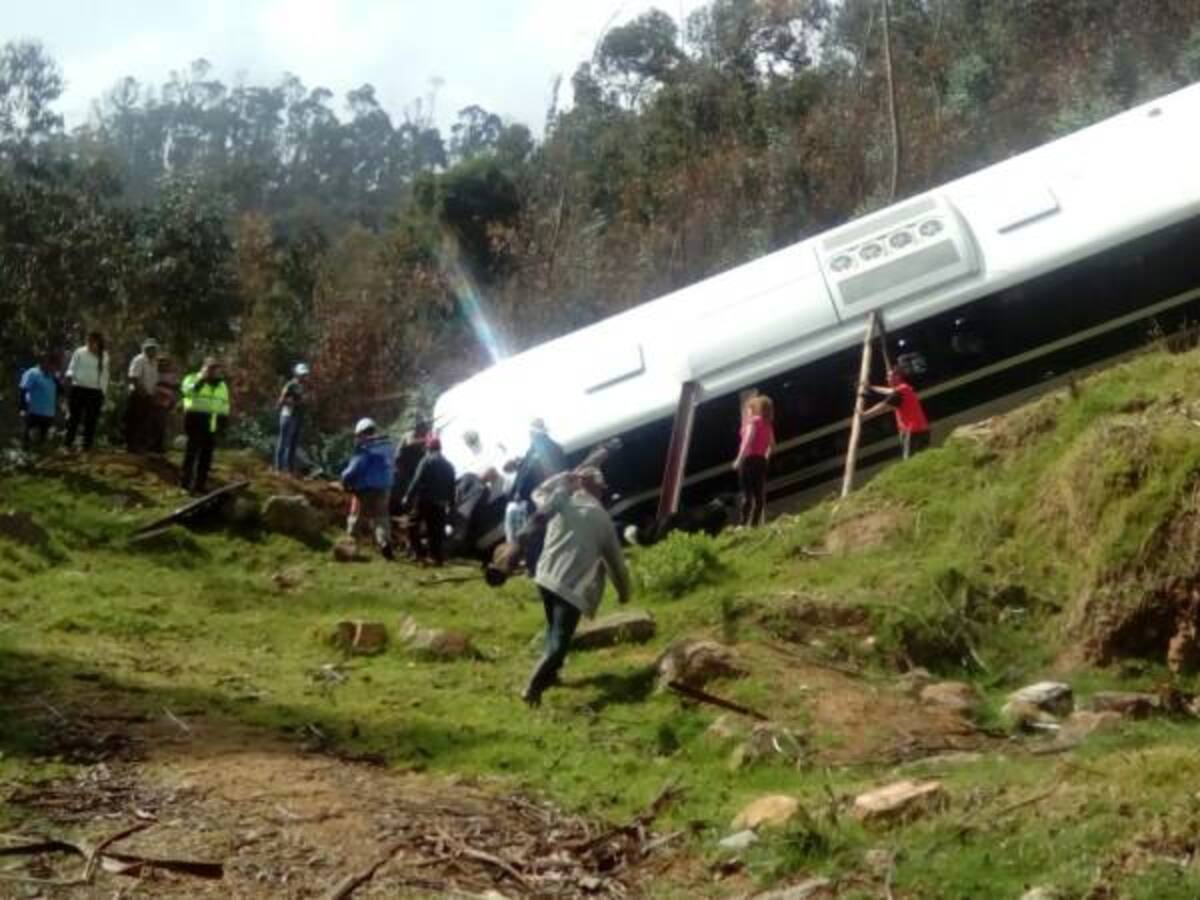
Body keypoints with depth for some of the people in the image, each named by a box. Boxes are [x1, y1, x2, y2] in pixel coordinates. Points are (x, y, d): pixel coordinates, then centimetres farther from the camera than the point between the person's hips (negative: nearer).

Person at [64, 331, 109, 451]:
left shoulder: (104, 356, 8)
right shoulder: (79, 353, 1)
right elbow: (71, 367, 4)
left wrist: (103, 392, 10)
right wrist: (69, 375, -17)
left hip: (95, 392, 2)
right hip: (78, 389, -2)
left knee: (91, 420, 3)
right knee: (74, 417, -2)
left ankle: (87, 445, 11)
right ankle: (68, 442, 8)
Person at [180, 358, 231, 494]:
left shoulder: (222, 385, 17)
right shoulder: (193, 378, 1)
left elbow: (224, 405, 20)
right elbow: (187, 390, -20)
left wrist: (224, 422, 15)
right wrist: (201, 380, -26)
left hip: (212, 423, 5)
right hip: (195, 418, -5)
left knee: (207, 453, 6)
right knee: (192, 450, -4)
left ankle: (200, 483, 12)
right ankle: (186, 481, 4)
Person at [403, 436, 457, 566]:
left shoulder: (427, 461, -6)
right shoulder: (449, 465, 15)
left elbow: (417, 481, -13)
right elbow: (451, 487, 14)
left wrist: (408, 496, -11)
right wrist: (450, 503, 16)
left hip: (424, 500, -5)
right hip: (441, 503, 5)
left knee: (413, 524, 7)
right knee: (437, 530, 8)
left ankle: (417, 551, -2)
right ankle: (437, 556, 5)